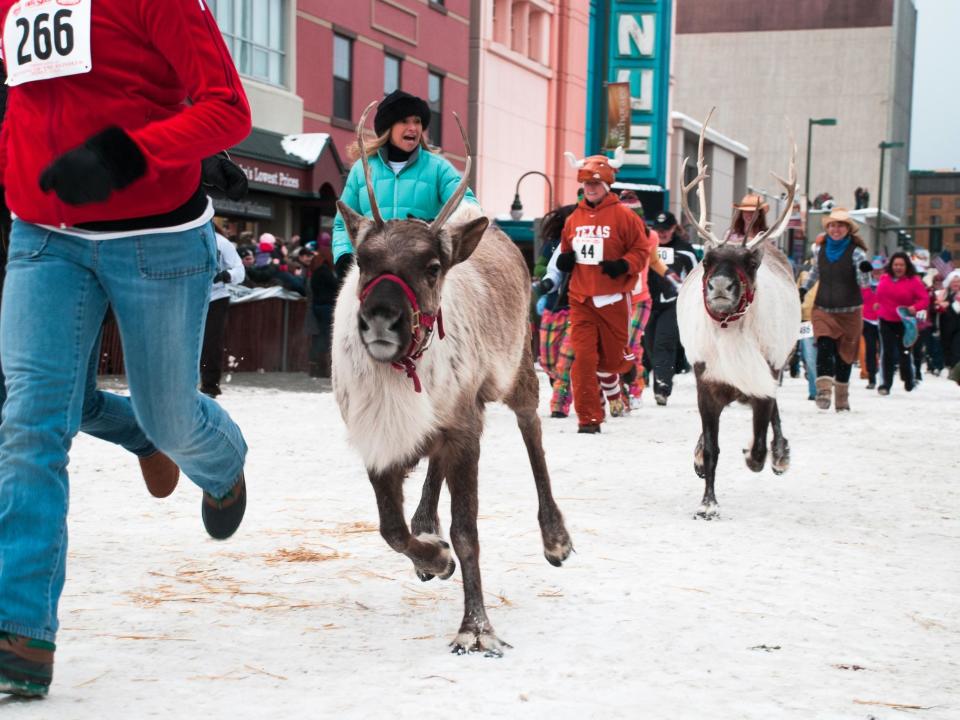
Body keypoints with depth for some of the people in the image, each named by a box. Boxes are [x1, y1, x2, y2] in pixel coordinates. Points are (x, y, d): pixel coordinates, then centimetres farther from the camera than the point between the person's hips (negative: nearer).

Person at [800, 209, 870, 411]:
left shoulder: (856, 251, -7)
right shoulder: (820, 248, 4)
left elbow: (864, 283, -13)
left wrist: (865, 271, -33)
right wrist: (803, 289, 24)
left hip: (849, 312, -2)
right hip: (823, 309, 2)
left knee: (844, 355, 7)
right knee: (824, 345, -21)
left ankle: (842, 399, 22)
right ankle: (824, 389, -29)